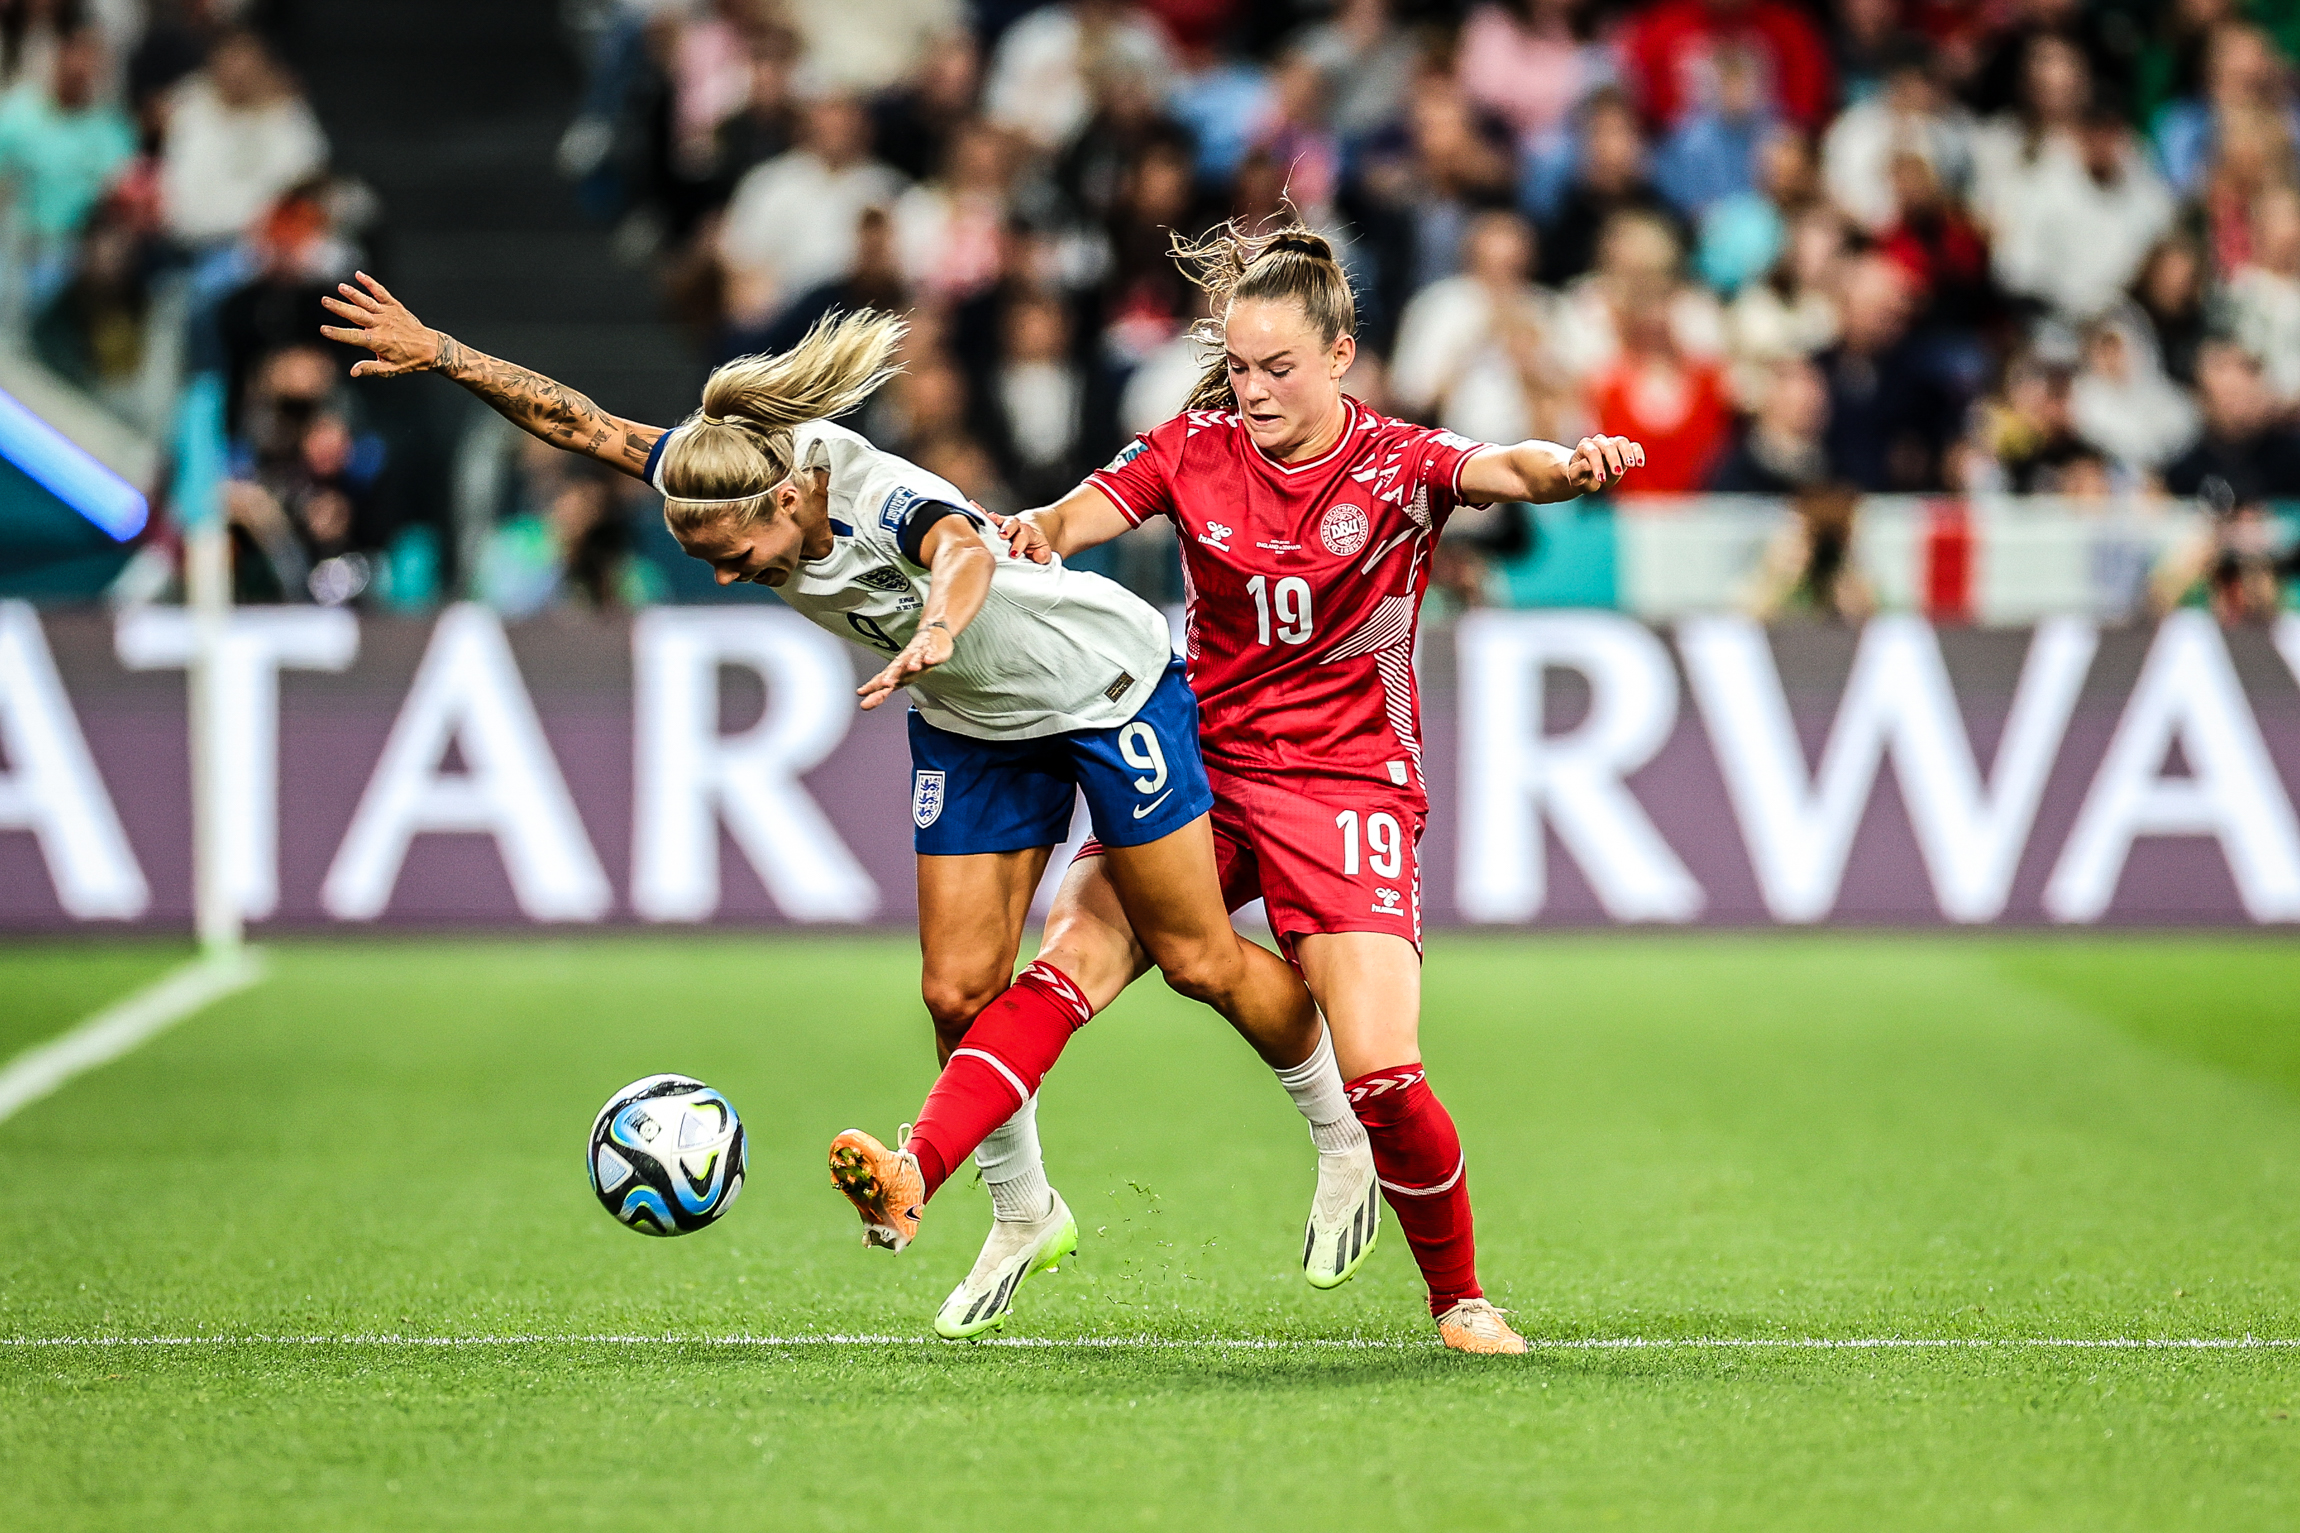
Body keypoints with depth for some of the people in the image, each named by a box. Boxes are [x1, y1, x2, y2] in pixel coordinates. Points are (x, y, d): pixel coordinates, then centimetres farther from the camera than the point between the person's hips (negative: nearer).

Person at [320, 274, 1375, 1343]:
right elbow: (575, 422, -9)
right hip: (971, 726, 6)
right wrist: (440, 354, -16)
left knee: (1198, 962, 3)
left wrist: (937, 630, -83)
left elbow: (966, 553, -62)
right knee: (959, 990, 0)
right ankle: (1023, 1215, 22)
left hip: (1108, 685, -6)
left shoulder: (885, 502, -39)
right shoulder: (717, 475, -19)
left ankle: (1345, 1141, 26)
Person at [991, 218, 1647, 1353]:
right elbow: (1080, 514, -11)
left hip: (1347, 783, -2)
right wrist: (1037, 530, -36)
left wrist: (1570, 466, -50)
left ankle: (1460, 1298, 11)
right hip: (1201, 765, 2)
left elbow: (1499, 469, -26)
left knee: (1383, 1077, -12)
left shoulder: (1397, 465, -6)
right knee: (1075, 951, -23)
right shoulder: (1196, 450, 2)